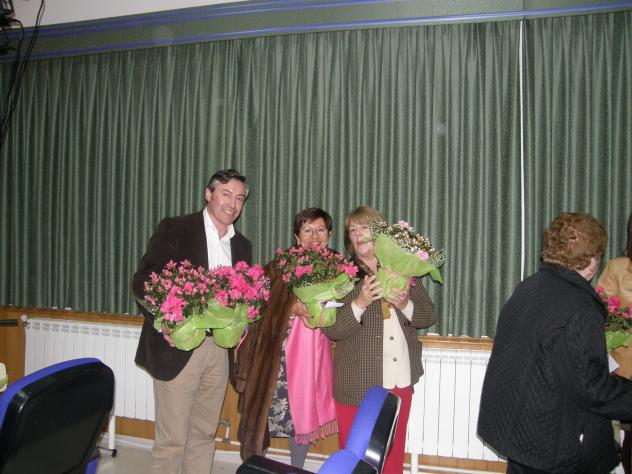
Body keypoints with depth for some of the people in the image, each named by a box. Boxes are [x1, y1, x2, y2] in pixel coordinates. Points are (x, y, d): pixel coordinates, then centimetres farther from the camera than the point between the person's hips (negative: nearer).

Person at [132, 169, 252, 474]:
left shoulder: (242, 245, 13)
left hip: (219, 348, 5)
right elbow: (143, 280, -7)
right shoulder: (174, 229, -3)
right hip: (178, 344, -5)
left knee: (205, 435, 14)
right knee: (171, 439, 2)